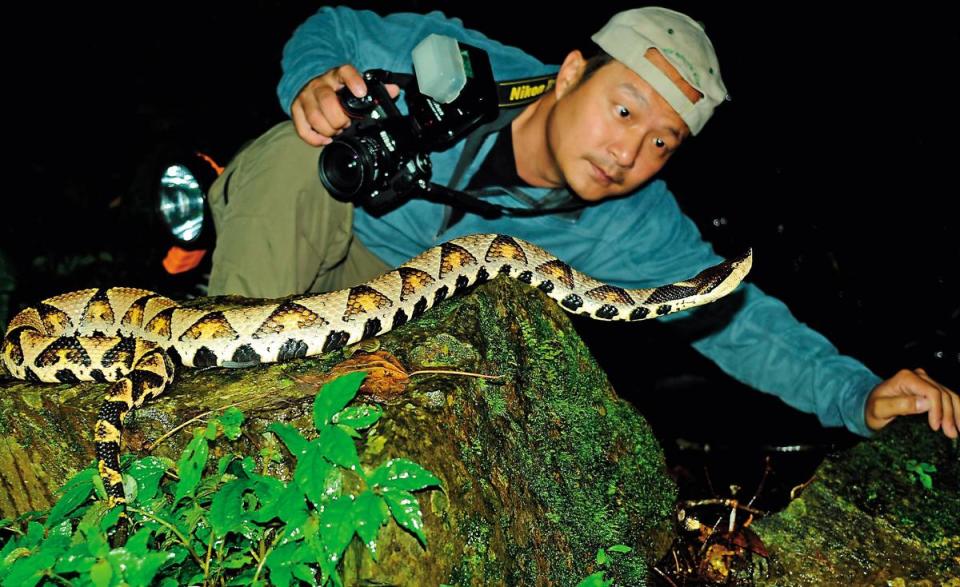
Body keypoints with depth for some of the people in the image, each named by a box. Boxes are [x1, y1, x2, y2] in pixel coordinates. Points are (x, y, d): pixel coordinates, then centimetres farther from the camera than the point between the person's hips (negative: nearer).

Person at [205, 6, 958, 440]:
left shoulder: (636, 229, -19)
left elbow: (738, 316, -16)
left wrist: (859, 395, -29)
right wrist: (313, 85, -34)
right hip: (279, 229, -2)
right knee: (303, 149, -33)